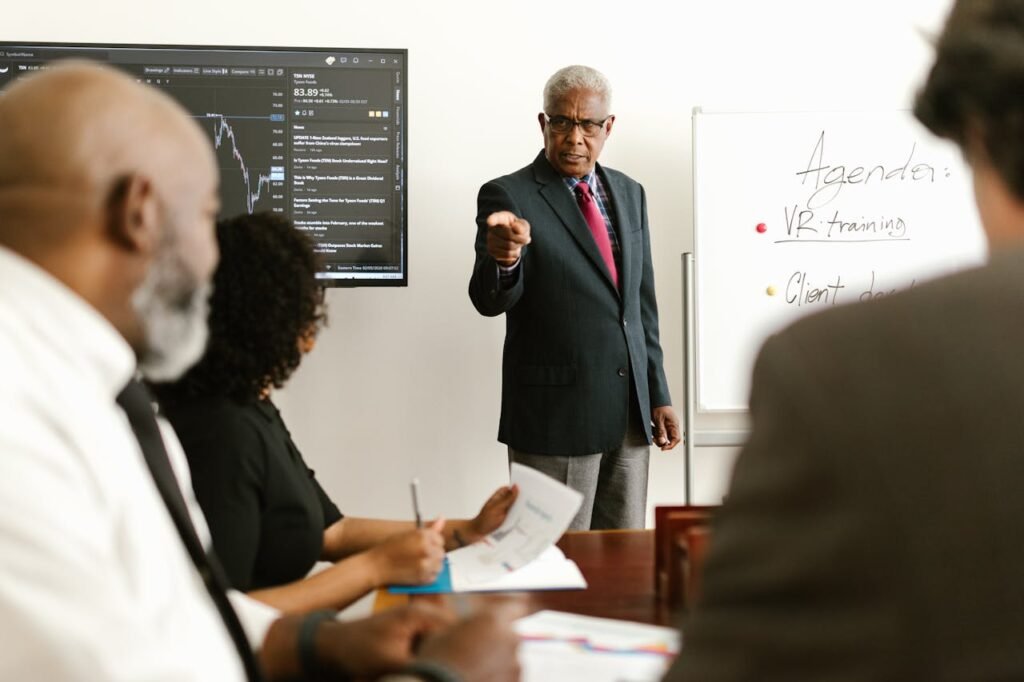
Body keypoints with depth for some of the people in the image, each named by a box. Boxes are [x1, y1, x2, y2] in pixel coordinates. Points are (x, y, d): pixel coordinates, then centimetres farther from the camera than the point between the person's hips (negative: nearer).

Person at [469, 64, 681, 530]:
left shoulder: (629, 194, 12)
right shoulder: (508, 196, -7)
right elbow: (489, 301, -17)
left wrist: (658, 395, 13)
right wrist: (503, 259, -39)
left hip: (630, 412, 6)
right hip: (554, 415, -6)